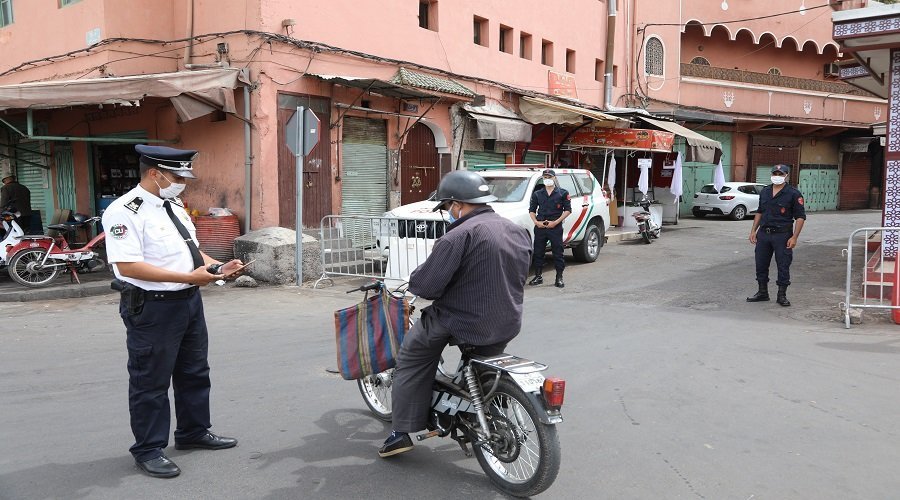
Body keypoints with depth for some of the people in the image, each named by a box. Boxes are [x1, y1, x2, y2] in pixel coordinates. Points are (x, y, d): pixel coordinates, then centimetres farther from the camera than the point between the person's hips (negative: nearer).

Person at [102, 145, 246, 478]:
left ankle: (194, 432, 37)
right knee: (151, 382, 4)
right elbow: (128, 266, -25)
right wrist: (188, 277, -27)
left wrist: (219, 267, 1)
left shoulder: (174, 205, 11)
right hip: (151, 308, -9)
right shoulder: (124, 212, -17)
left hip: (189, 301, 9)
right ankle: (149, 450, 20)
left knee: (194, 373, 19)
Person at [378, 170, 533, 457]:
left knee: (412, 355, 12)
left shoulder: (461, 235, -19)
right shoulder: (519, 233, 6)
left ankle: (403, 431, 10)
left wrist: (415, 280, 2)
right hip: (508, 326, 7)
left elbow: (425, 286, -19)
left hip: (465, 324, -7)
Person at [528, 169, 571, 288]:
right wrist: (536, 222, -3)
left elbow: (568, 210, 0)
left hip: (556, 227, -3)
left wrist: (555, 222, -10)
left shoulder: (563, 193, 3)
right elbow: (532, 210, 15)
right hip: (540, 227, 3)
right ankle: (538, 276, 17)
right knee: (538, 252, 6)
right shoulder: (537, 194, 12)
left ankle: (559, 278, 6)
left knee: (558, 253, 0)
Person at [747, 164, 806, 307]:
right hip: (763, 233, 5)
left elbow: (800, 217, -8)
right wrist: (753, 230, 11)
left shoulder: (793, 193, -7)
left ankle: (782, 295, 12)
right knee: (761, 264, 10)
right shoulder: (765, 191, 10)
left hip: (782, 235, -5)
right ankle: (762, 293, 23)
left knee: (783, 266, 1)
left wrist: (794, 237, -15)